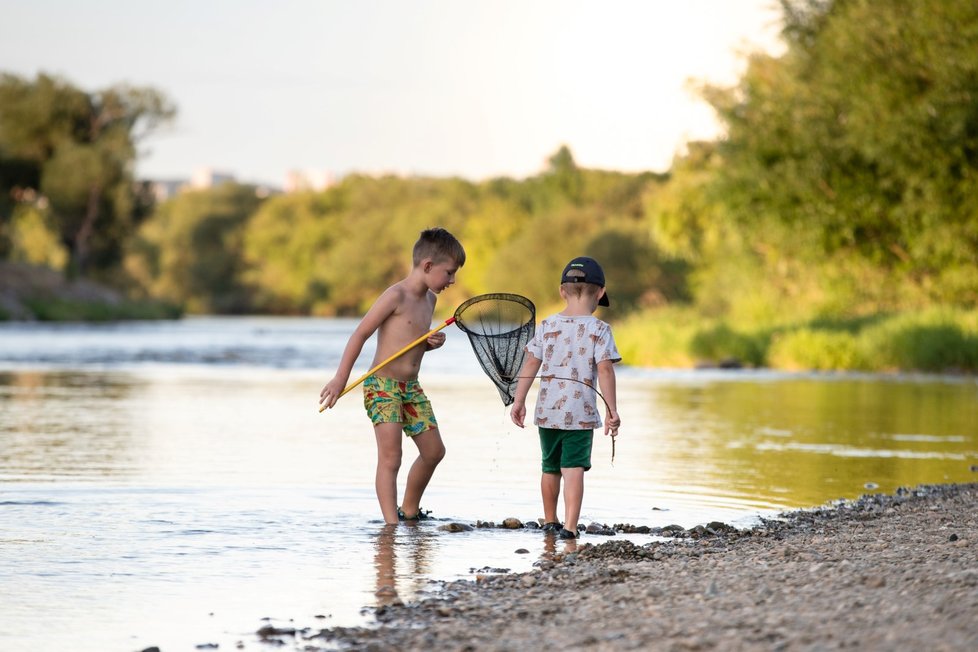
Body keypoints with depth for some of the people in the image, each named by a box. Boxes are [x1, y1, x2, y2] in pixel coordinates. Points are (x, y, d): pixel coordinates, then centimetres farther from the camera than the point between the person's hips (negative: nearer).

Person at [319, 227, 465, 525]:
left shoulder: (429, 299, 10)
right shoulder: (396, 296, -16)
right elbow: (360, 334, -16)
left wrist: (433, 342, -1)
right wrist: (340, 378, -18)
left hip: (411, 387, 9)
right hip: (382, 385, -9)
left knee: (433, 451, 15)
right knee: (390, 459, -14)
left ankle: (410, 511, 32)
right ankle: (391, 523, -16)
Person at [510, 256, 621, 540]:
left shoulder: (547, 326, 4)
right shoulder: (599, 329, -5)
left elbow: (531, 364, 2)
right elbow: (605, 370, -11)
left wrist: (519, 401, 7)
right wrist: (611, 410, -8)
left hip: (547, 410, 4)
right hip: (581, 412, -3)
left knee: (551, 467, 18)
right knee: (574, 468, -7)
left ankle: (550, 521, 33)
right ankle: (570, 526, -19)